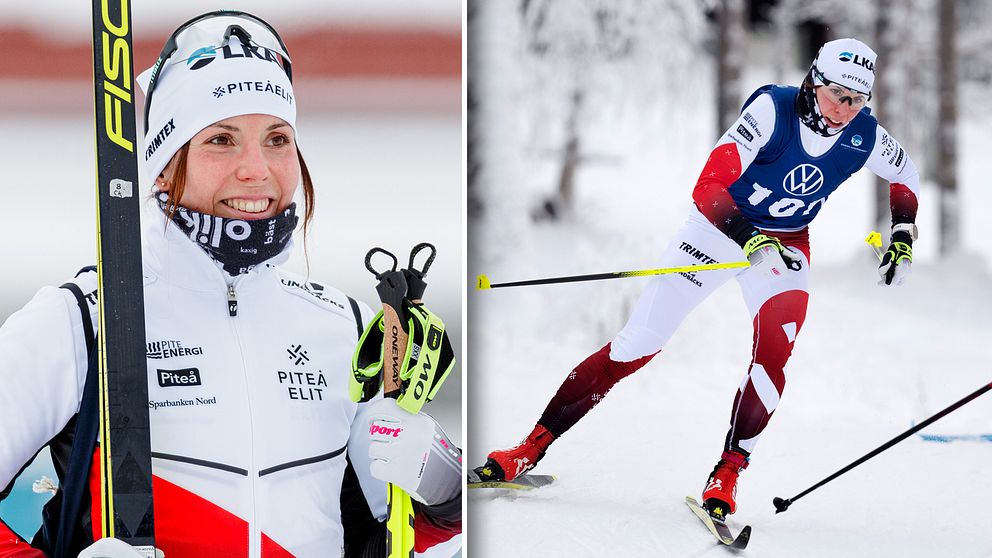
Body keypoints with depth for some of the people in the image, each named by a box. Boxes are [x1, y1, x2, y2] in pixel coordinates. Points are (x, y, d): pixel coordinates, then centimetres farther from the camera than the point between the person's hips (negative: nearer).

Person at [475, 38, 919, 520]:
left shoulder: (864, 137, -13)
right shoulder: (772, 109, -26)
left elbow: (905, 173, 11)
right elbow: (708, 187, -32)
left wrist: (903, 237, 1)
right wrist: (751, 241, -43)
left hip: (786, 245, 3)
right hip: (720, 226, -3)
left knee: (774, 353, -24)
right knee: (637, 344, -6)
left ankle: (726, 477, -15)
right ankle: (532, 447, 2)